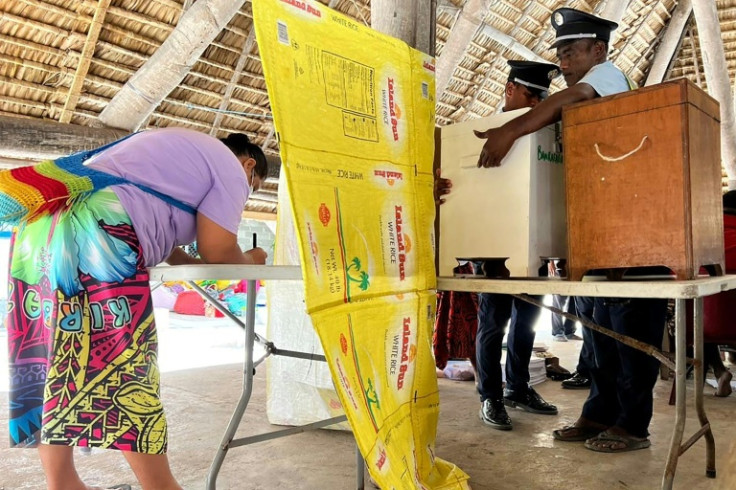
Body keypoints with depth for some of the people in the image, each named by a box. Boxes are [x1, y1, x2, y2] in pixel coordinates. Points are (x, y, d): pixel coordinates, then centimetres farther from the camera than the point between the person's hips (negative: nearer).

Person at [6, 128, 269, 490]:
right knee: (123, 363, -5)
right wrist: (250, 261, 22)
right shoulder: (231, 168, 7)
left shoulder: (182, 148, 33)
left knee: (49, 358, 10)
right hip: (97, 231, -10)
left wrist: (191, 262, 33)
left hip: (43, 225, 10)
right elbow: (218, 250, 2)